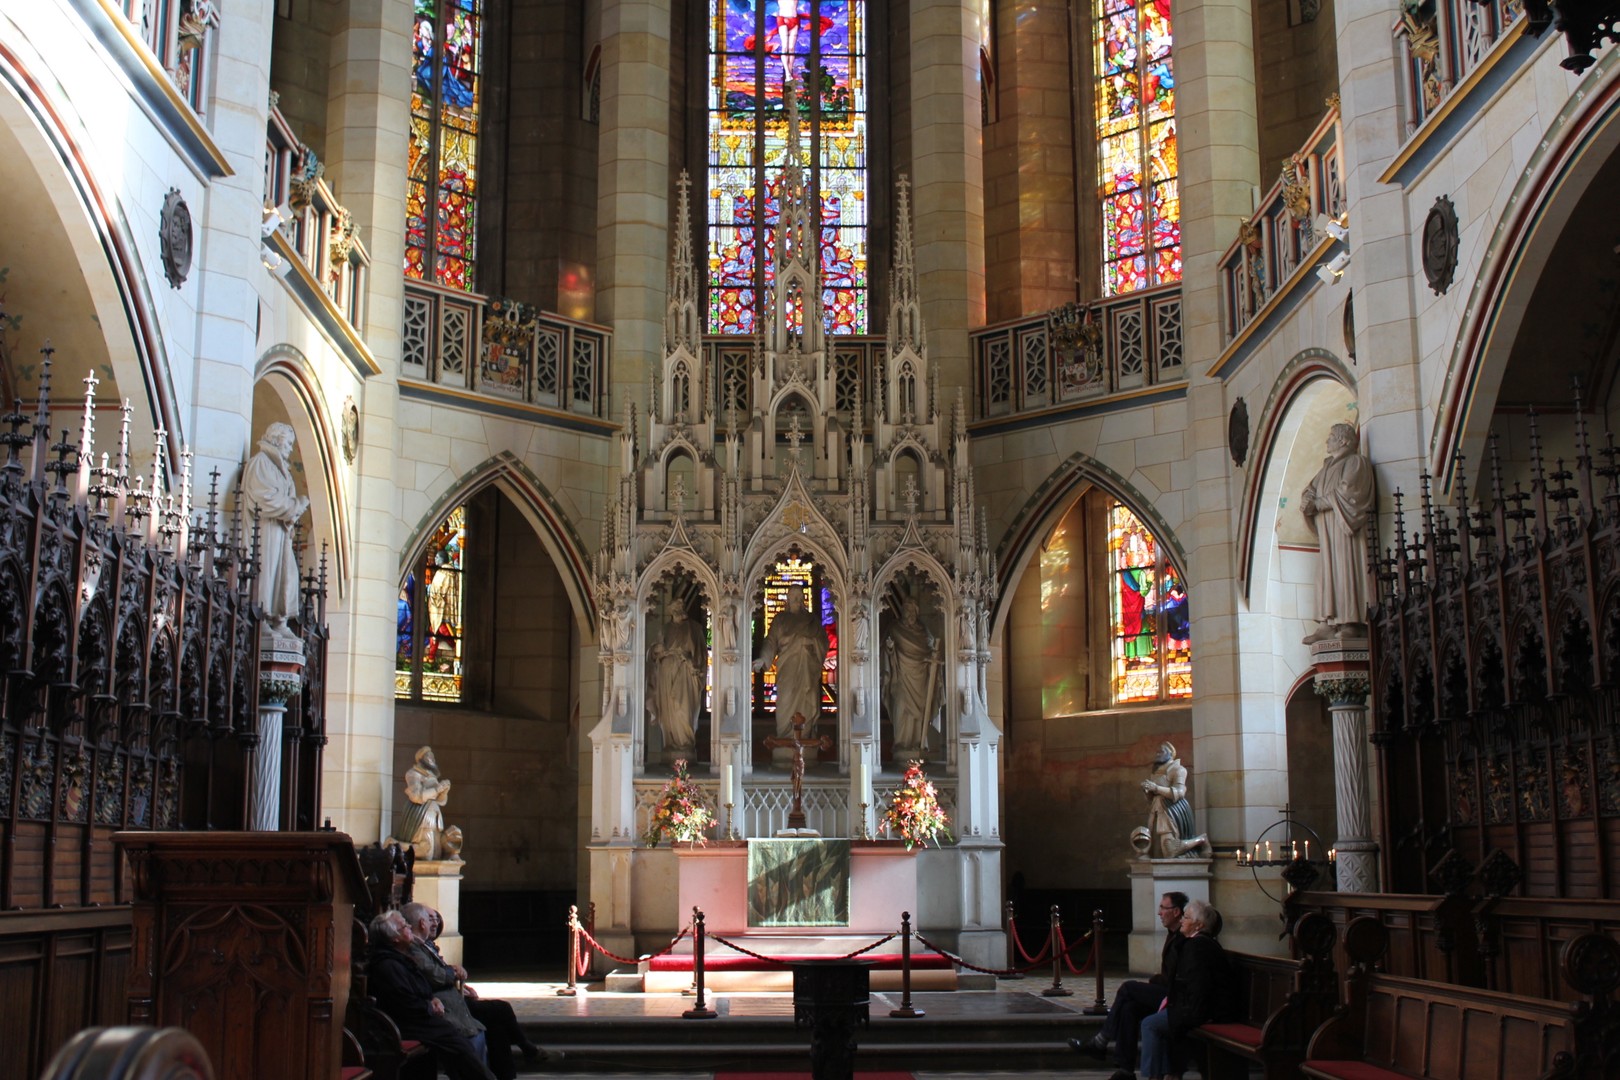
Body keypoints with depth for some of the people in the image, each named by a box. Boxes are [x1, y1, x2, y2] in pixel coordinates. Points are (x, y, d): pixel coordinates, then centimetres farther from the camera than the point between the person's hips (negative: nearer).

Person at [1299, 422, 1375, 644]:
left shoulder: (1356, 462, -2)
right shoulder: (1328, 466, 23)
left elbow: (1345, 492, -14)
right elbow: (1312, 488, 15)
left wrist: (1317, 503, -9)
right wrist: (1307, 500, -7)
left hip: (1344, 525, -8)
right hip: (1326, 528, 8)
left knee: (1344, 571, -12)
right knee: (1327, 573, 1)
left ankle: (1349, 624, -16)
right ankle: (1329, 624, -4)